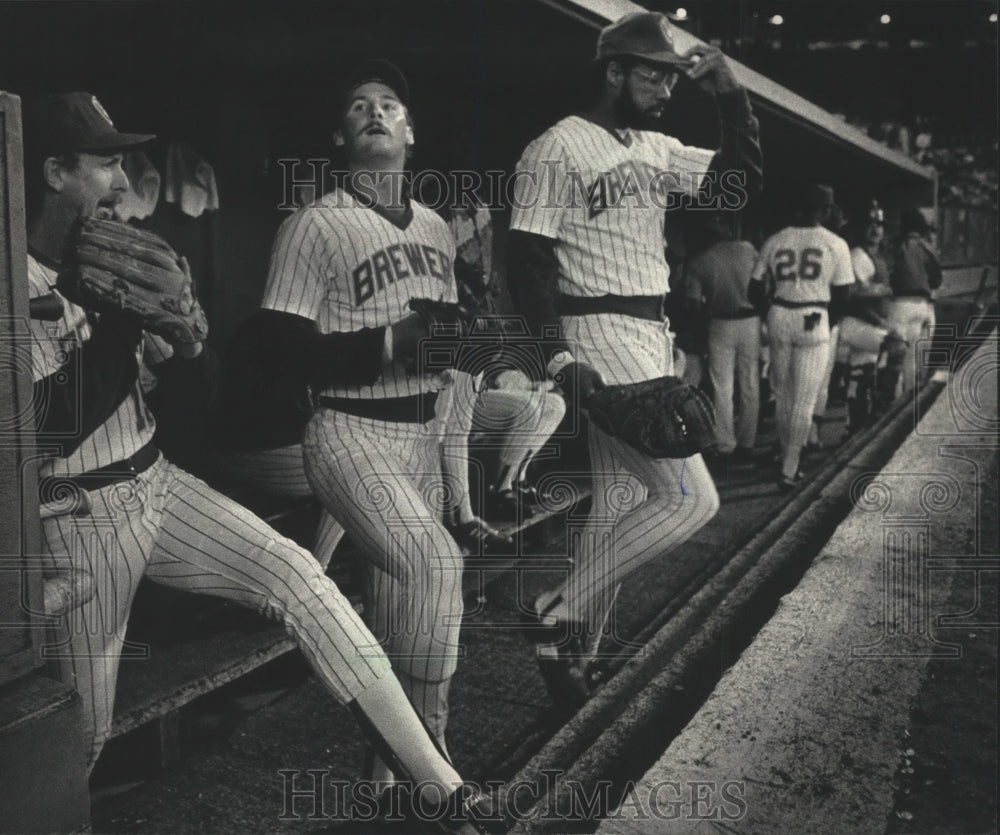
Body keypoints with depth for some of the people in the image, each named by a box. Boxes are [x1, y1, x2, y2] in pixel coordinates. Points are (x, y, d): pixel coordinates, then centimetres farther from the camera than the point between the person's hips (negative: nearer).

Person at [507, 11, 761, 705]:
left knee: (620, 504, 11)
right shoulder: (559, 148, -8)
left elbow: (743, 179, 17)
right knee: (691, 497, -12)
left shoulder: (660, 150, 15)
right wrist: (559, 357, -22)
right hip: (600, 338, -9)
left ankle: (574, 650, 23)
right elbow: (529, 259, -13)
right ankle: (561, 613, -1)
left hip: (656, 338, 9)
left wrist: (730, 95, 7)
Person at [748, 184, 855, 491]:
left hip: (779, 318, 3)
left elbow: (754, 291, 4)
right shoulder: (835, 244, -3)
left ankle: (787, 457, 27)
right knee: (804, 401, 2)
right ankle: (789, 469, 1)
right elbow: (841, 295, 1)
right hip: (814, 322, -3)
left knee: (782, 395, 16)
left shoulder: (774, 241, 3)